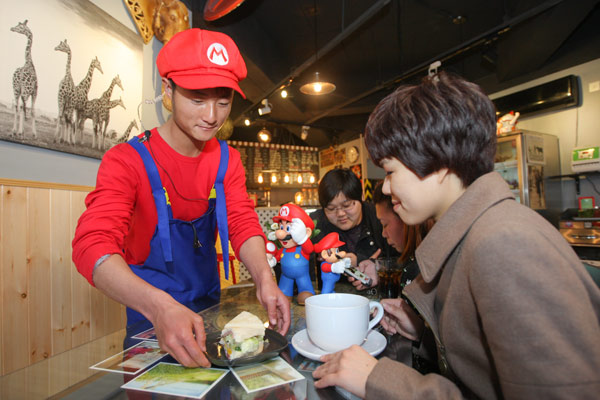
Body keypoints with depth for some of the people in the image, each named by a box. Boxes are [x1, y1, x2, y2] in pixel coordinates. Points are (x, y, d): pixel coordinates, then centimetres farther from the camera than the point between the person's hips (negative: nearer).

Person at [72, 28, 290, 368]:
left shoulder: (227, 161, -5)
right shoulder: (128, 161, -20)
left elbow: (244, 224, -13)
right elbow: (93, 245, -32)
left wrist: (264, 277, -34)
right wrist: (160, 307, -49)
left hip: (209, 303, 5)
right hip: (148, 314, -4)